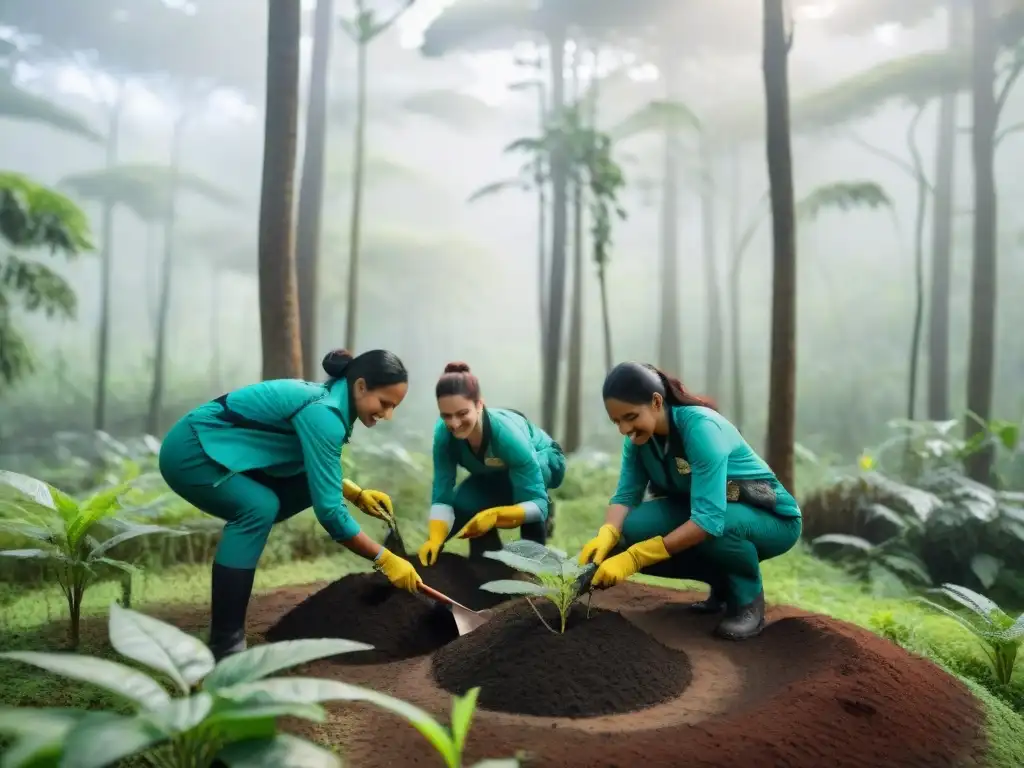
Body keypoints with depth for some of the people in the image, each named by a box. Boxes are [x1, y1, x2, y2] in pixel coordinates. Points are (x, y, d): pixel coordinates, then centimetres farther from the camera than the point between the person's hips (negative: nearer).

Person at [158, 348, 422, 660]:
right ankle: (224, 646, -26)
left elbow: (318, 472, 19)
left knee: (309, 484, -2)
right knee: (259, 506, -30)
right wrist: (384, 559, -21)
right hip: (189, 451, -9)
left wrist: (357, 494, 5)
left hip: (221, 451, 9)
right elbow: (328, 509, -27)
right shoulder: (322, 414, -26)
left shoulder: (327, 399, 2)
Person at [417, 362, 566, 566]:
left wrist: (495, 515, -59)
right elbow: (442, 497, -28)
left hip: (543, 460, -4)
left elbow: (537, 503, -43)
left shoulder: (508, 434, -44)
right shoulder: (444, 433, -32)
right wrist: (435, 539, -46)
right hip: (494, 475, 4)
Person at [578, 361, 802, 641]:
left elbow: (709, 518, -38)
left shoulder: (700, 427, -31)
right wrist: (605, 536, -34)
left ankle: (749, 598, -6)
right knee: (634, 529, -18)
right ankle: (723, 583, 6)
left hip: (772, 518, -7)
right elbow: (625, 495, -12)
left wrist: (634, 558, -41)